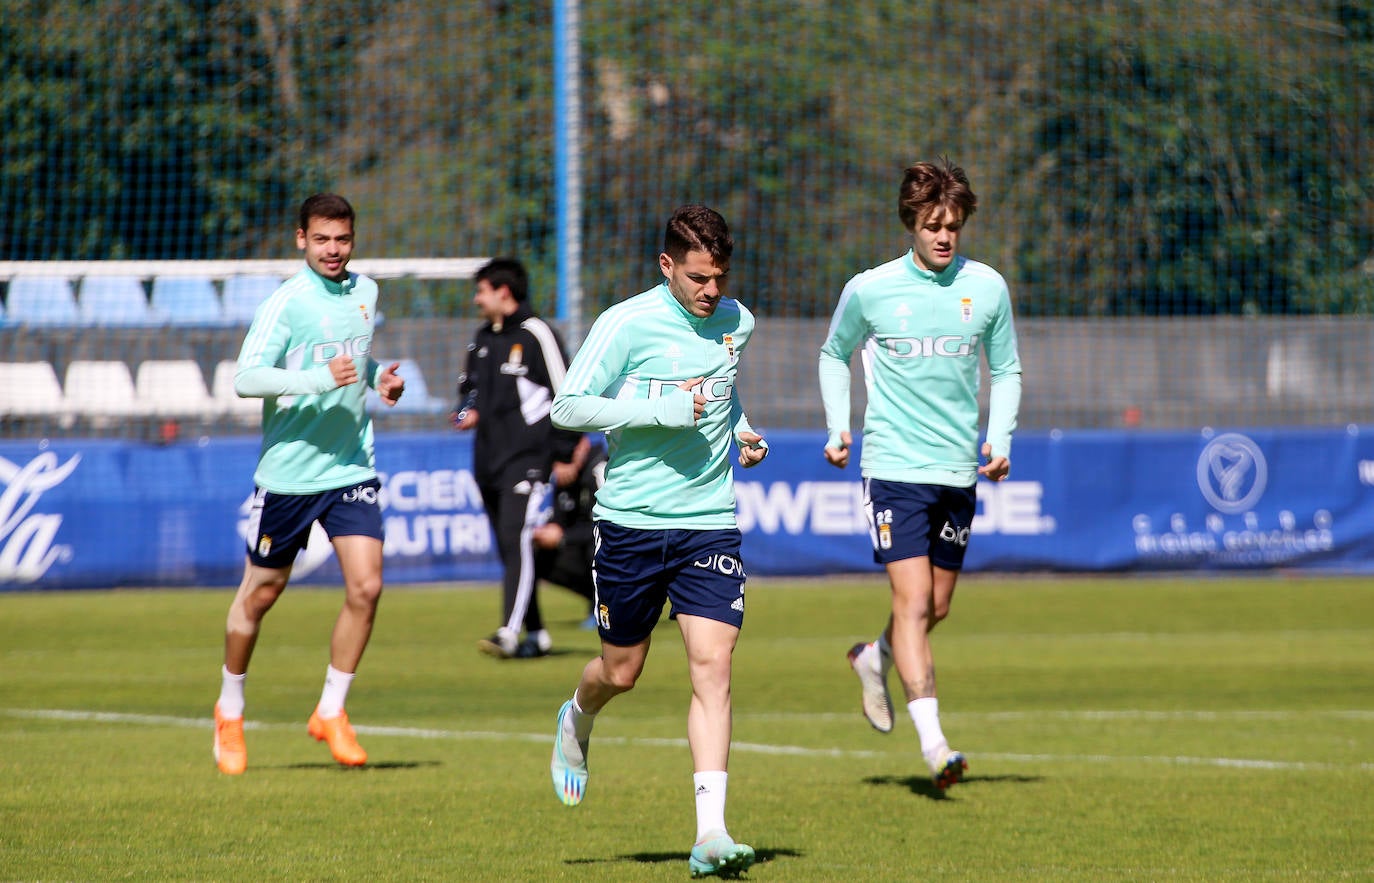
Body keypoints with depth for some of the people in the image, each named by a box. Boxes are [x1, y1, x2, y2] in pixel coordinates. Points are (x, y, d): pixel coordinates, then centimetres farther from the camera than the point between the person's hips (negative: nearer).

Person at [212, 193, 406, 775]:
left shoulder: (365, 292, 8)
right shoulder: (286, 303, -12)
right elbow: (245, 379, -20)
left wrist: (378, 378, 7)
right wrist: (318, 379, -30)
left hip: (352, 466, 4)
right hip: (289, 470, -4)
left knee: (366, 585, -10)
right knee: (261, 593, 7)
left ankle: (331, 713, 5)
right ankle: (230, 711, 28)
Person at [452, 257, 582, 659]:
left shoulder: (536, 335, -7)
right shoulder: (482, 339, 15)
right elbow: (469, 385, 31)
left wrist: (566, 453, -8)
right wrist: (469, 411, 8)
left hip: (527, 456, -8)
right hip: (488, 457, 8)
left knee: (516, 538, -19)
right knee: (507, 548, 8)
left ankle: (509, 633, -27)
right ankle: (535, 634, 17)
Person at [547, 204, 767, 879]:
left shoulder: (736, 322, 8)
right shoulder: (627, 324, -10)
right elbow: (567, 407, -12)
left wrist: (742, 431, 8)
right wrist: (661, 412, -20)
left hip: (710, 522, 3)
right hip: (631, 520, -3)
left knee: (712, 666, -11)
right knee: (621, 671, 9)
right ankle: (576, 725, 47)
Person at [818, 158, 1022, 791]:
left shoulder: (987, 287, 3)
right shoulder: (869, 290, -3)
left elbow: (1006, 370, 14)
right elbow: (835, 355, 15)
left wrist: (1000, 439, 0)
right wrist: (838, 427, 4)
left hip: (957, 470, 3)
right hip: (893, 467, -3)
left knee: (936, 608, 12)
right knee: (913, 600, -14)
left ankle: (875, 660, 43)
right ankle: (932, 741, -18)